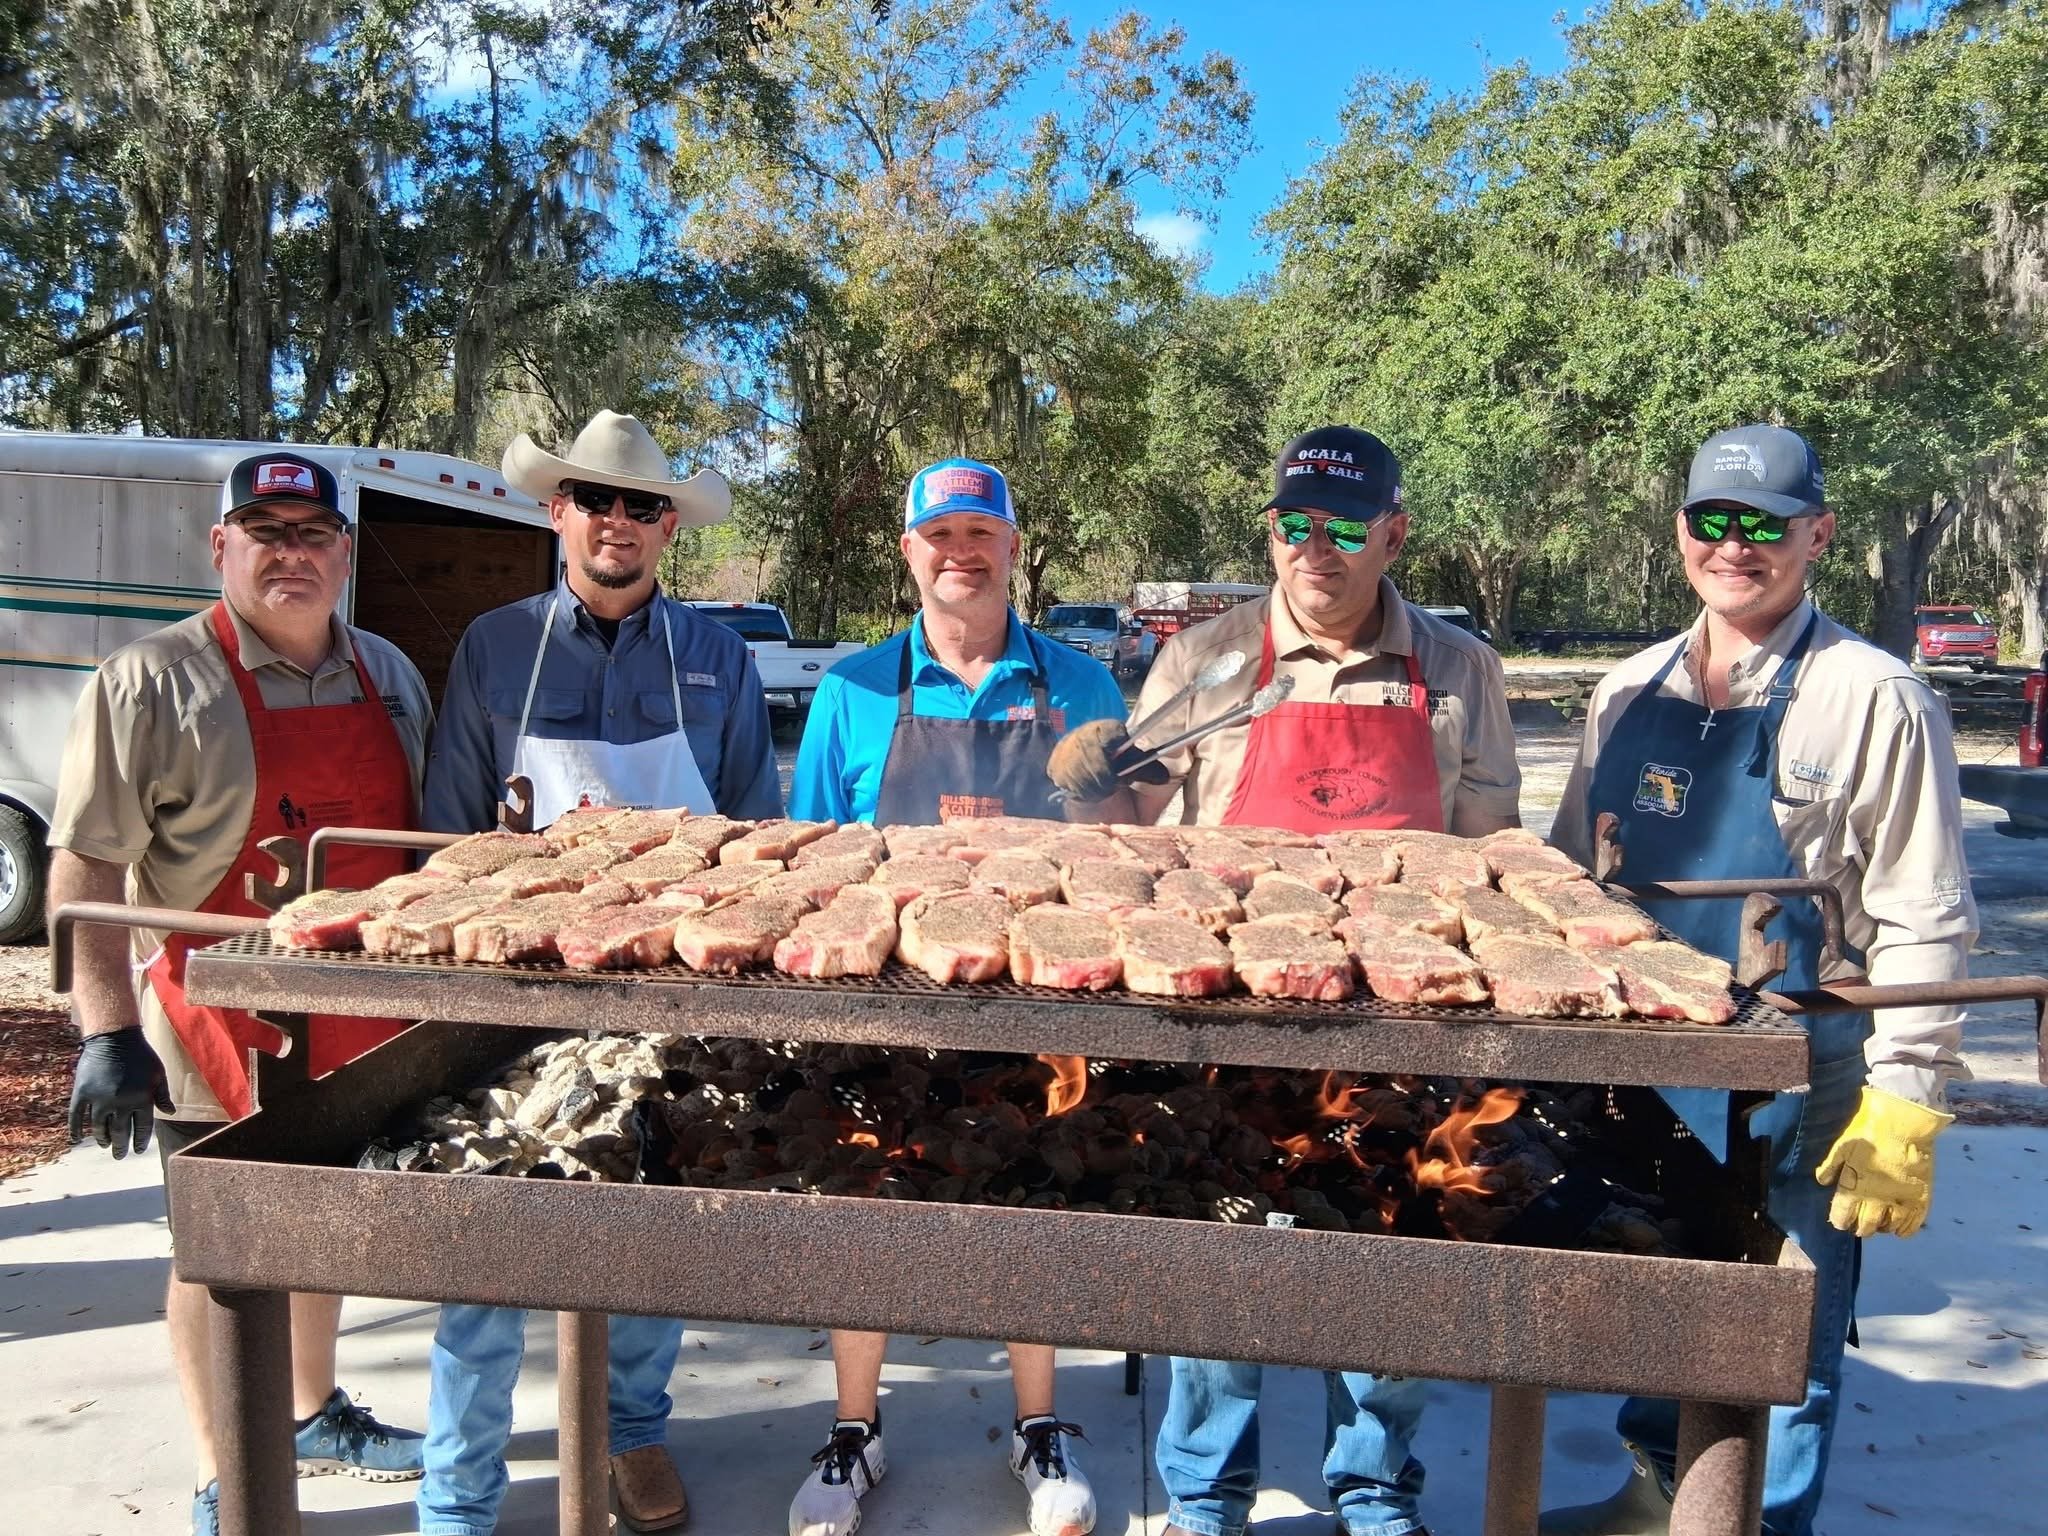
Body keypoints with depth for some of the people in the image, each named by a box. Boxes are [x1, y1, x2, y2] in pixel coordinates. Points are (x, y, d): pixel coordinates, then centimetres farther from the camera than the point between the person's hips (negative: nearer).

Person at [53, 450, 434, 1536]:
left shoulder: (388, 675, 7)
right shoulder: (155, 681, -11)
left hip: (360, 1019, 5)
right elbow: (82, 867, -13)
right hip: (219, 1028, -5)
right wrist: (108, 1031, -19)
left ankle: (315, 1415, 42)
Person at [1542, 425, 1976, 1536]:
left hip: (1796, 1093, -5)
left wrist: (1902, 1108, -13)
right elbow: (1567, 873, 13)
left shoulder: (1871, 699, -9)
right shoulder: (1629, 694, 6)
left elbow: (1923, 923, -10)